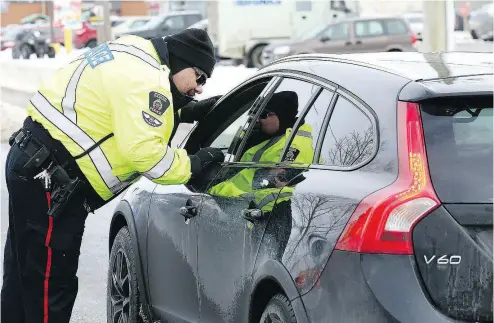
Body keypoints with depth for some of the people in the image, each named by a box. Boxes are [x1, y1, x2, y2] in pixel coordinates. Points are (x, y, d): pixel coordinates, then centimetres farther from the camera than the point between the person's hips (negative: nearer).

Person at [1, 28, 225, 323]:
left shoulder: (135, 56, 13)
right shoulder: (145, 80, -19)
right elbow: (142, 150, -25)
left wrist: (186, 112, 13)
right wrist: (192, 165, -12)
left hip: (32, 164, 11)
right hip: (49, 180, -11)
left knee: (24, 278, 19)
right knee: (52, 285, -5)